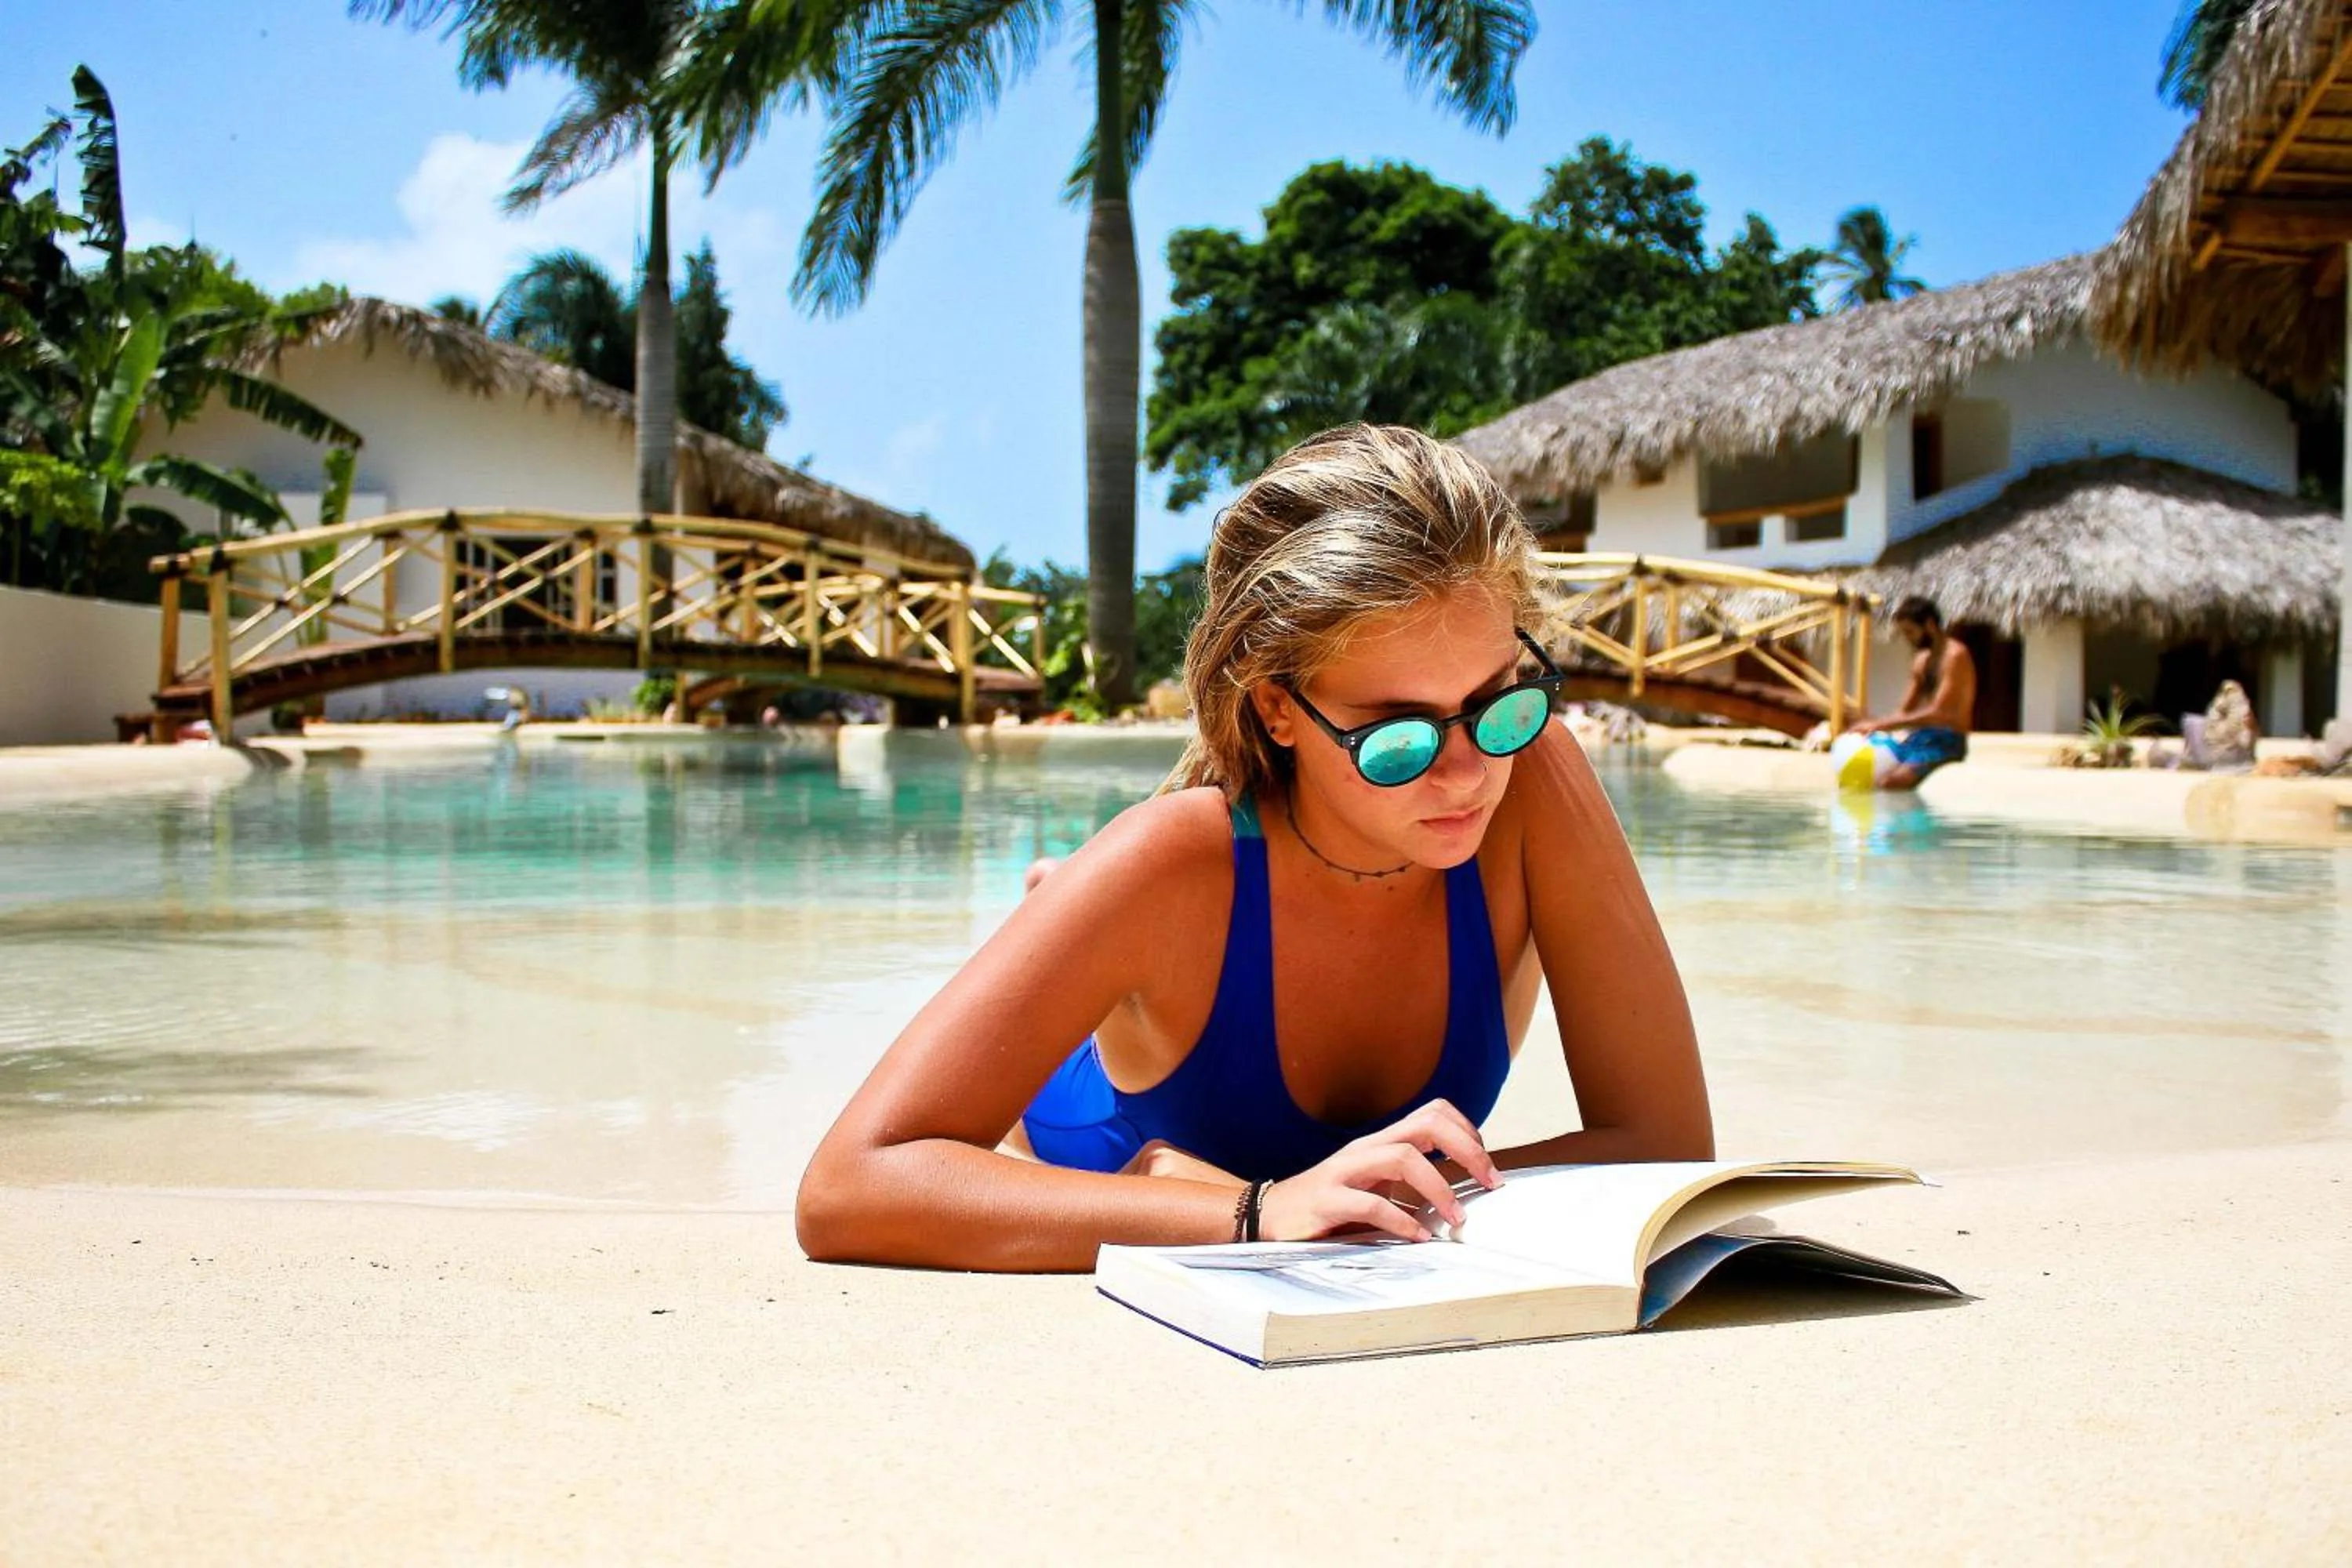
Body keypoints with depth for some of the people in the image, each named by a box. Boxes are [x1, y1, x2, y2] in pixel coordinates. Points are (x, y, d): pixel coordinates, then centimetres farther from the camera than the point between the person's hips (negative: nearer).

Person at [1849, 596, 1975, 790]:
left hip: (1946, 741, -9)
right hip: (1917, 737, 9)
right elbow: (1903, 711, 17)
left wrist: (1881, 725, -21)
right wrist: (1873, 727, -3)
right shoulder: (1922, 659, 16)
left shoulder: (1955, 656, -11)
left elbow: (1937, 714, -20)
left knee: (1890, 782, -31)